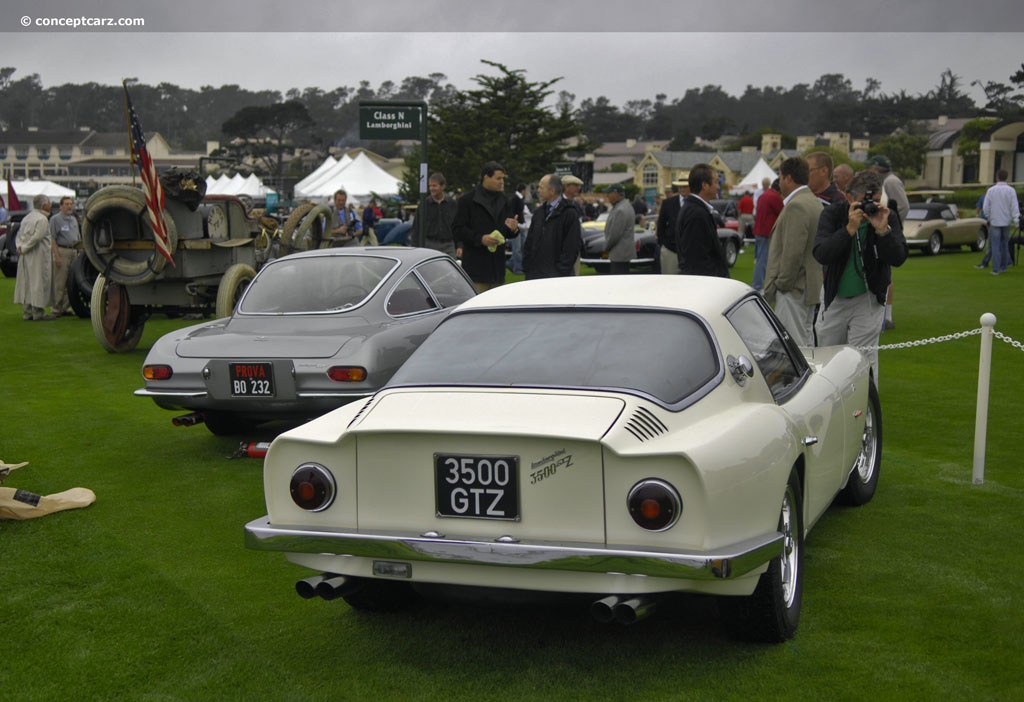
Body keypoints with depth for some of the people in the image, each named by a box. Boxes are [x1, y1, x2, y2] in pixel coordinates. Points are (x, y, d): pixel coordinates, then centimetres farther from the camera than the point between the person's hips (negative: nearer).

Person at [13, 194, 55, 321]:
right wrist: (24, 248, -12)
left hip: (25, 257, 9)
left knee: (26, 283, 11)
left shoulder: (27, 218, 16)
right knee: (38, 282, -5)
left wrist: (20, 247, 2)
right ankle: (38, 312, -3)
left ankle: (27, 312, 14)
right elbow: (37, 237, -21)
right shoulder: (42, 219, -13)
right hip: (38, 256, -9)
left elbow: (19, 235, 14)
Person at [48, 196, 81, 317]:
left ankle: (66, 307, 15)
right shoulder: (55, 219, -4)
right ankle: (56, 309, -4)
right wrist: (57, 256, -17)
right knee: (60, 283, -7)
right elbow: (52, 239, -10)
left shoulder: (74, 219, 18)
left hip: (73, 252, 7)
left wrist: (79, 251, 14)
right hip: (62, 251, -7)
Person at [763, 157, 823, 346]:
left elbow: (793, 251, -22)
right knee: (807, 342, 15)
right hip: (811, 285, 11)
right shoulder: (815, 202, 15)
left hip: (794, 288, -11)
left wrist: (782, 283, -14)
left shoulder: (796, 206, -17)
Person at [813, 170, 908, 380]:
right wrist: (850, 229, -35)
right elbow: (820, 254, -25)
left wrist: (883, 231, -32)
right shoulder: (833, 214, -10)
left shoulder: (888, 217, -9)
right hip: (834, 298, 2)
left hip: (868, 299, -2)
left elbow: (898, 258, -18)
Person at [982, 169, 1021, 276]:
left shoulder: (991, 190, -4)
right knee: (1004, 245, 15)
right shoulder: (1011, 190, -4)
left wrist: (988, 217, 13)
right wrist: (1016, 219, -9)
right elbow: (1015, 206, -10)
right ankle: (1003, 267, 22)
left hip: (994, 222, -1)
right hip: (1006, 222, 1)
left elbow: (985, 207, -2)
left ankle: (996, 269, -6)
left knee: (995, 246, -1)